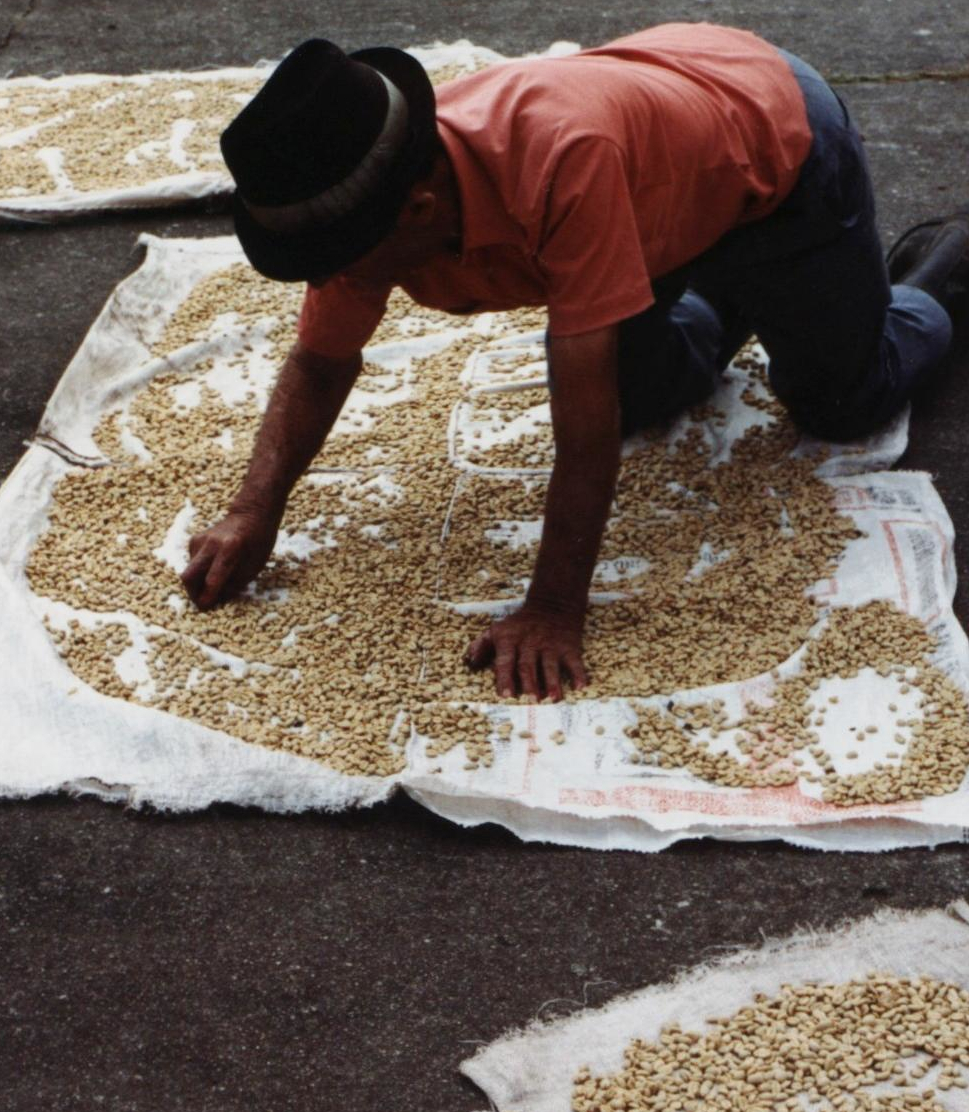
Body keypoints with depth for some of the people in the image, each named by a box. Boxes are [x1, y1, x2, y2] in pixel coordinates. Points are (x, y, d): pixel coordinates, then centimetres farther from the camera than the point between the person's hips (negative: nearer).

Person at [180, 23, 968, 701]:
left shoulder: (560, 157, -49)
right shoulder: (366, 195, -27)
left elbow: (587, 416, -44)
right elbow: (322, 362, -10)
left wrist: (554, 615, -39)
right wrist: (255, 514, -22)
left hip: (779, 134, -5)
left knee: (843, 407, 11)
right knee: (640, 400, 11)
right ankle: (731, 299, 36)